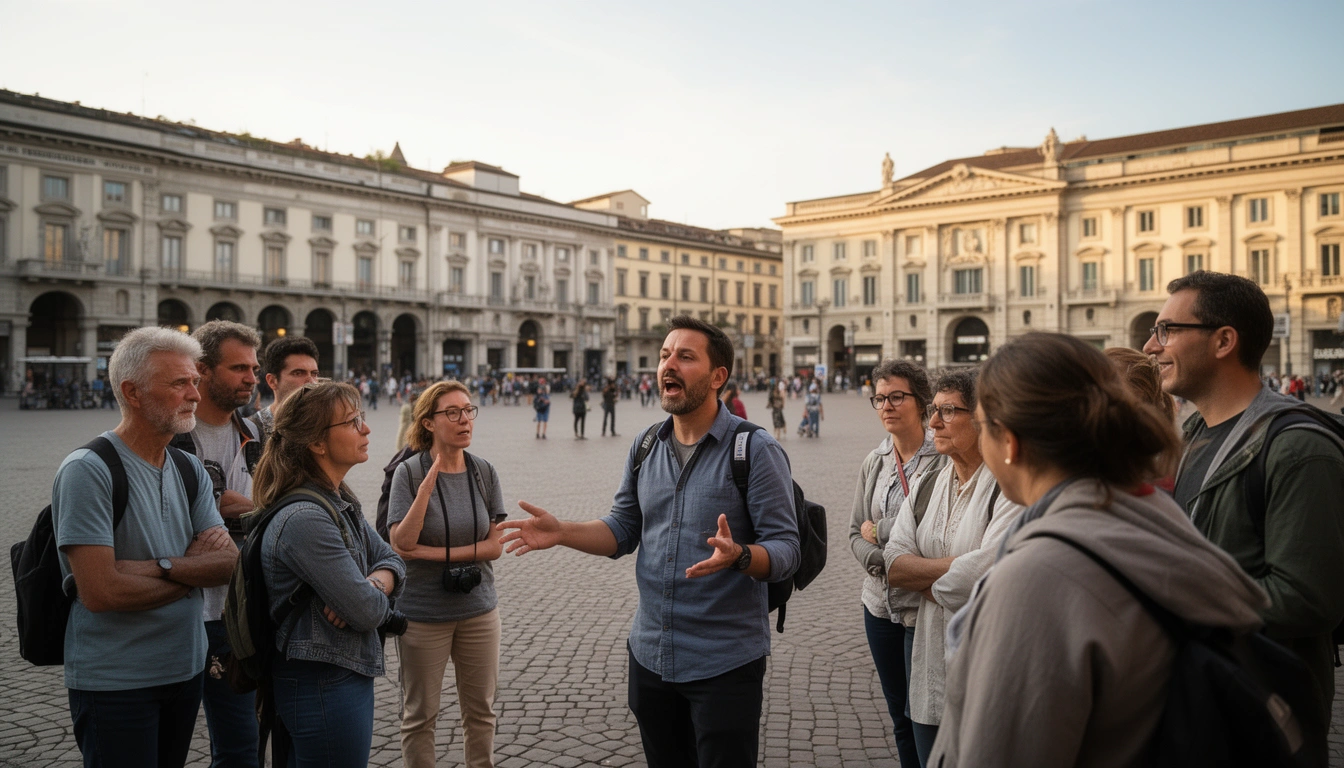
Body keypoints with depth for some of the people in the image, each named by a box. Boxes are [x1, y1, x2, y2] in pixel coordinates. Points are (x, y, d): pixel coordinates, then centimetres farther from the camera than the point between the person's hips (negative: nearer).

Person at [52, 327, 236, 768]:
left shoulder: (190, 470, 7)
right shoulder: (88, 471, -16)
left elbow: (228, 562, -3)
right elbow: (100, 592, -23)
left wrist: (158, 567, -20)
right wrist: (192, 572, -9)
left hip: (186, 668, 7)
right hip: (114, 682, -6)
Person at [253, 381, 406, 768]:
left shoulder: (339, 502, 6)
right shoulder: (306, 519, -25)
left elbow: (390, 558, 8)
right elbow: (368, 612, -25)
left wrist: (376, 582, -14)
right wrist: (375, 594, -3)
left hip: (346, 676, 9)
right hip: (323, 688, -9)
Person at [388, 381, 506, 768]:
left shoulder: (485, 473, -3)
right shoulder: (409, 472, -11)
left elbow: (494, 546, -4)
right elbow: (401, 544, -20)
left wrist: (439, 553, -15)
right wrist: (431, 478, -25)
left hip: (478, 609, 3)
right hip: (423, 614, -3)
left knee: (481, 710, 14)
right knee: (420, 715, 12)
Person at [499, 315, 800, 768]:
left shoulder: (755, 450, -13)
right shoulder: (646, 447, 5)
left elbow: (785, 551, -16)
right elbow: (623, 530, 12)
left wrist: (738, 556, -37)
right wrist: (561, 532, -4)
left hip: (725, 663, -5)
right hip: (651, 657, 6)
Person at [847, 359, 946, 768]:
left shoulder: (944, 458, -12)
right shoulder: (874, 462, 8)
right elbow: (856, 533, 7)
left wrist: (880, 530, -9)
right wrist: (885, 563, -12)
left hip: (927, 608, -6)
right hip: (882, 605, 6)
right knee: (900, 715, 17)